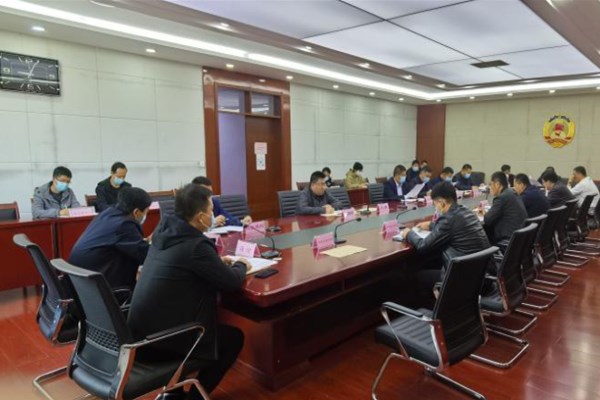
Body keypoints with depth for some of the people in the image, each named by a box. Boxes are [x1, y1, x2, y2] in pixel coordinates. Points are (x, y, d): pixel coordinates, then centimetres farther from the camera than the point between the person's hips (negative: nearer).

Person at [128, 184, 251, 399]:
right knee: (234, 337, 8)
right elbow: (232, 283, -14)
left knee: (222, 329, 26)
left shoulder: (164, 232, 2)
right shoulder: (196, 244, -22)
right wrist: (241, 266, 7)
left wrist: (217, 261, 12)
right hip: (158, 341, -8)